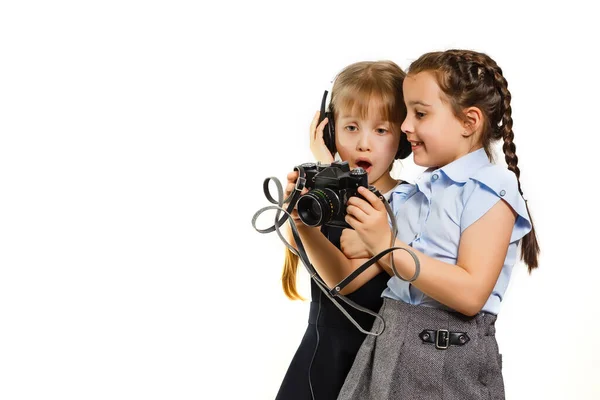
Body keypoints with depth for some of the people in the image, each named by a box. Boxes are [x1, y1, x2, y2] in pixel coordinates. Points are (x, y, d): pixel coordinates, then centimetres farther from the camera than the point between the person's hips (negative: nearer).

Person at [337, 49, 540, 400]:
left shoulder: (490, 190, -9)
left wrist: (387, 247, -21)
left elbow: (470, 294, -20)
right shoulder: (408, 196, 10)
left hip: (450, 362, -6)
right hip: (387, 349, 6)